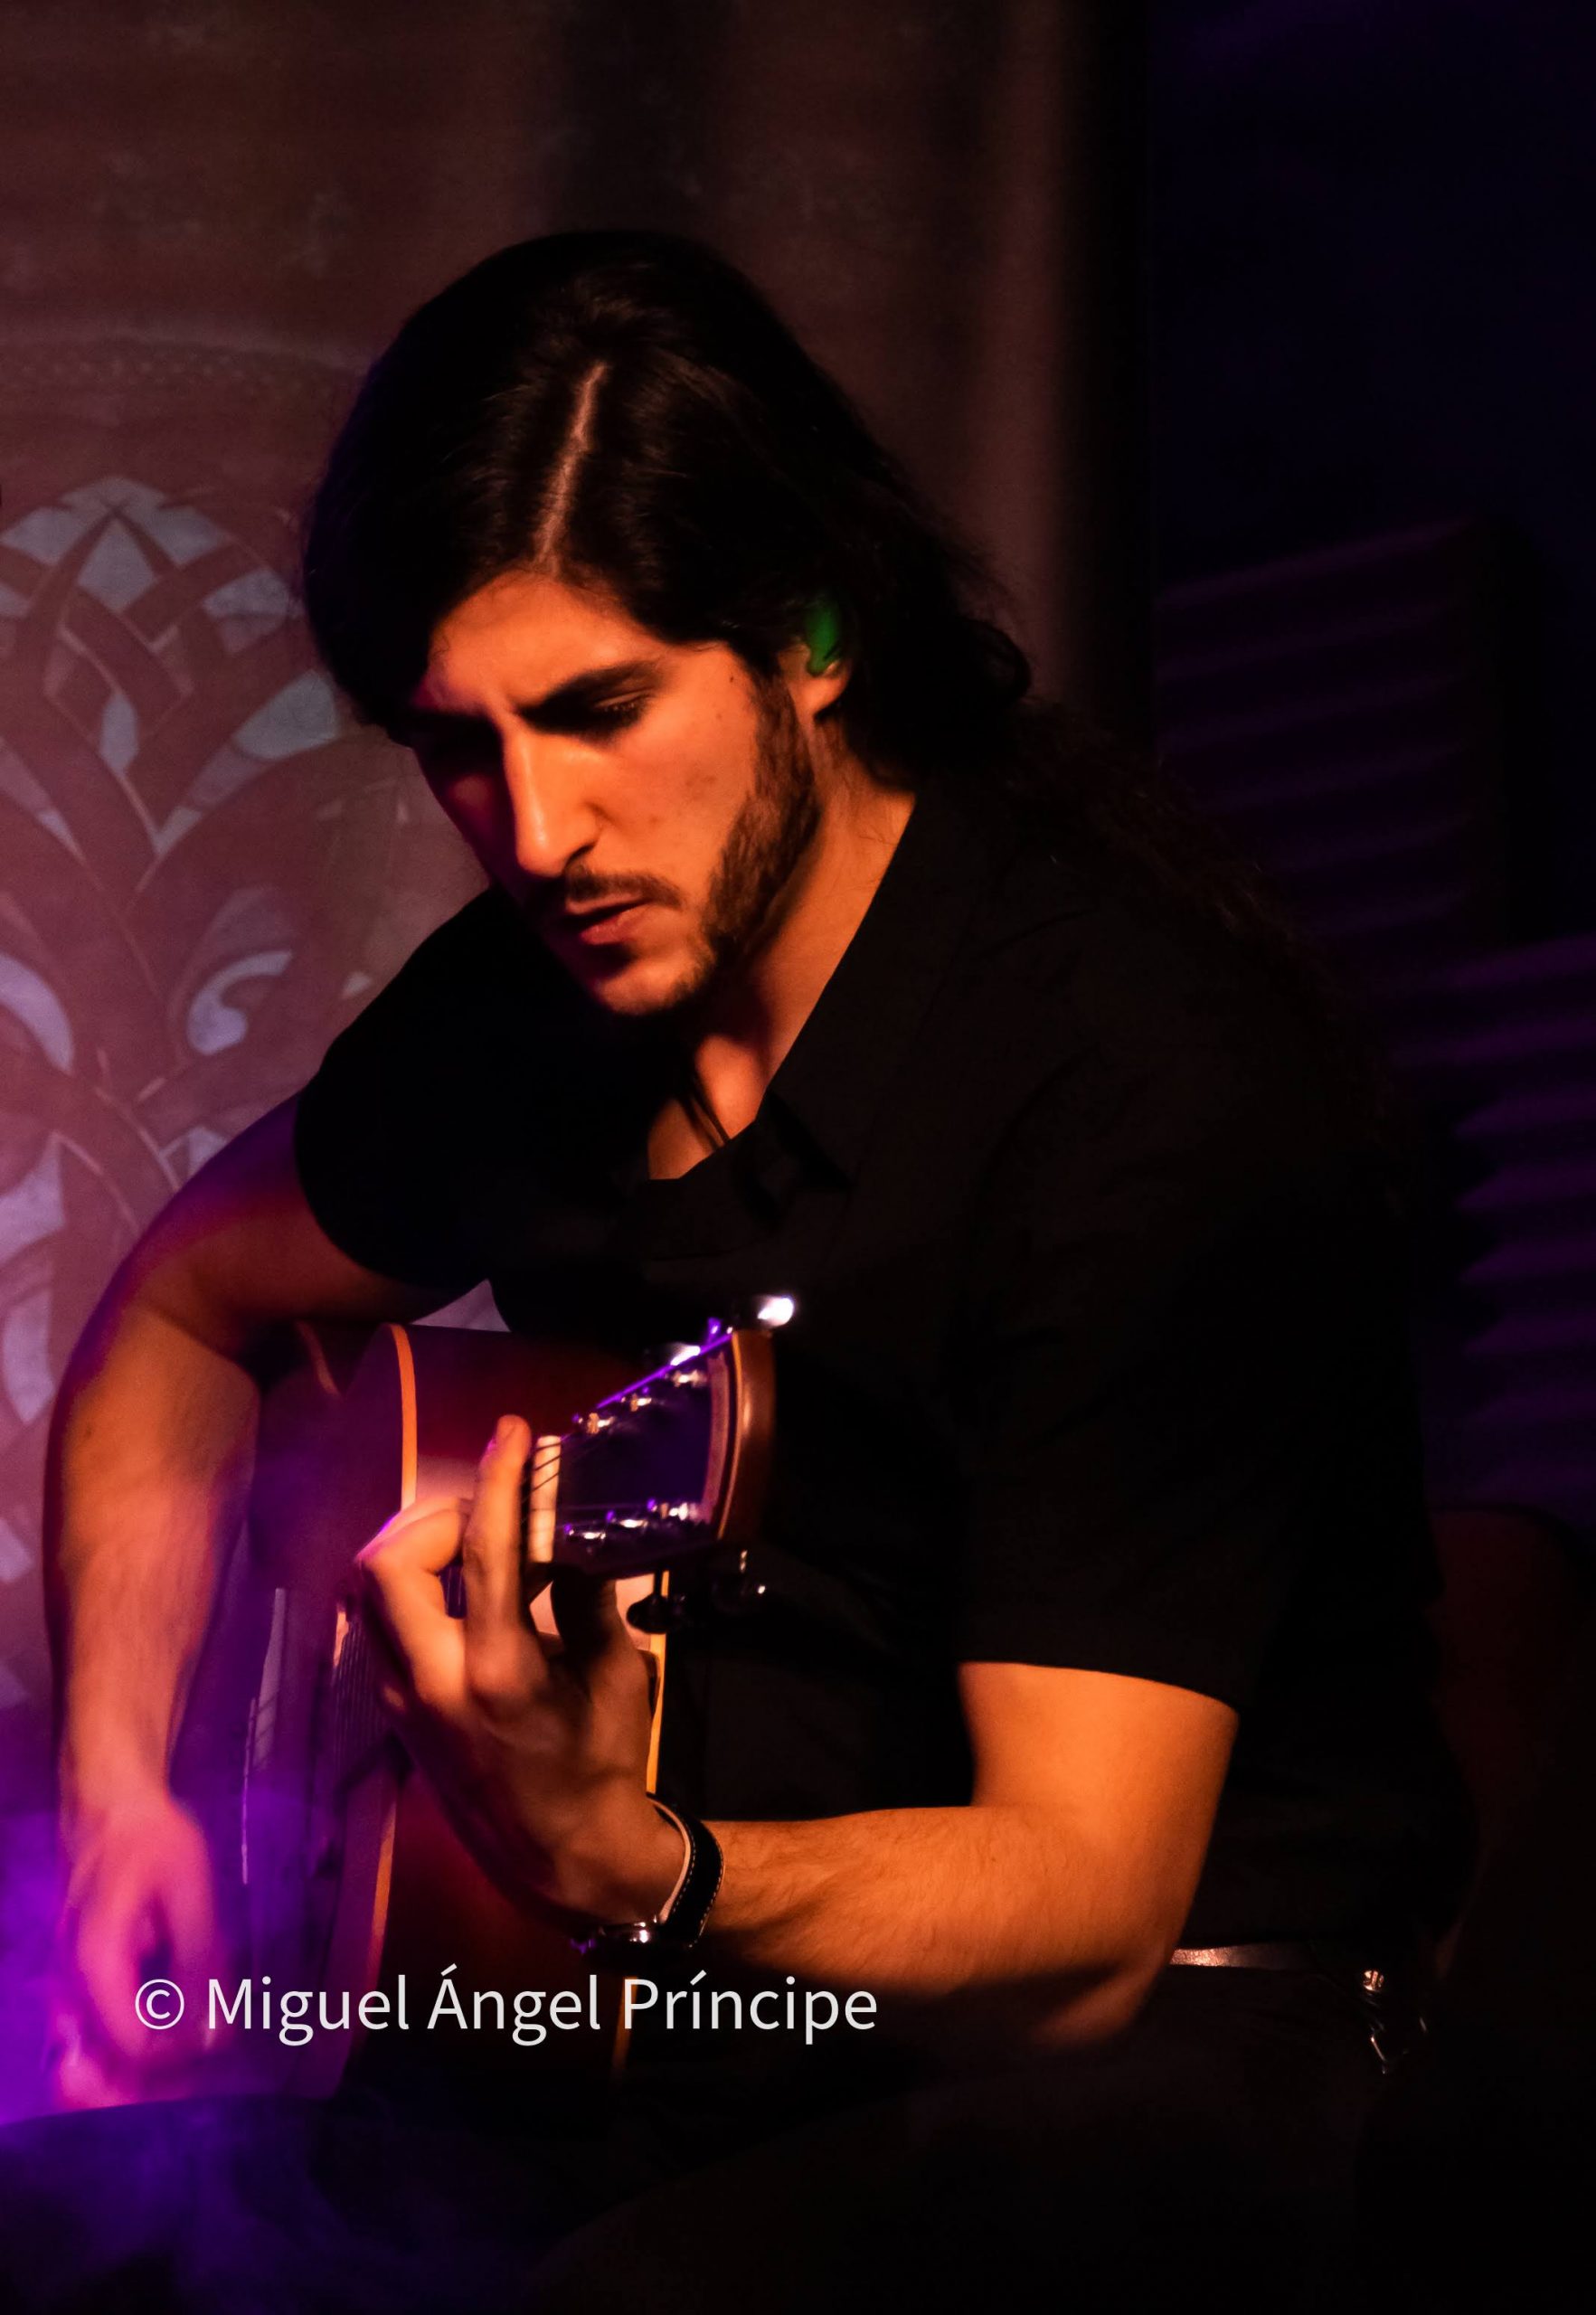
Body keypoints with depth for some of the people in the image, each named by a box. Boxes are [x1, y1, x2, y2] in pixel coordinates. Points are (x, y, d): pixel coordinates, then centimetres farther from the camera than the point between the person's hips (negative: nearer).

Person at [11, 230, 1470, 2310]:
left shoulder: (1150, 1072, -20)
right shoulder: (550, 989, 2)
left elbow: (1081, 1910, -23)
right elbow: (183, 1308, 20)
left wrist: (623, 1867, -41)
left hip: (1140, 2040, -6)